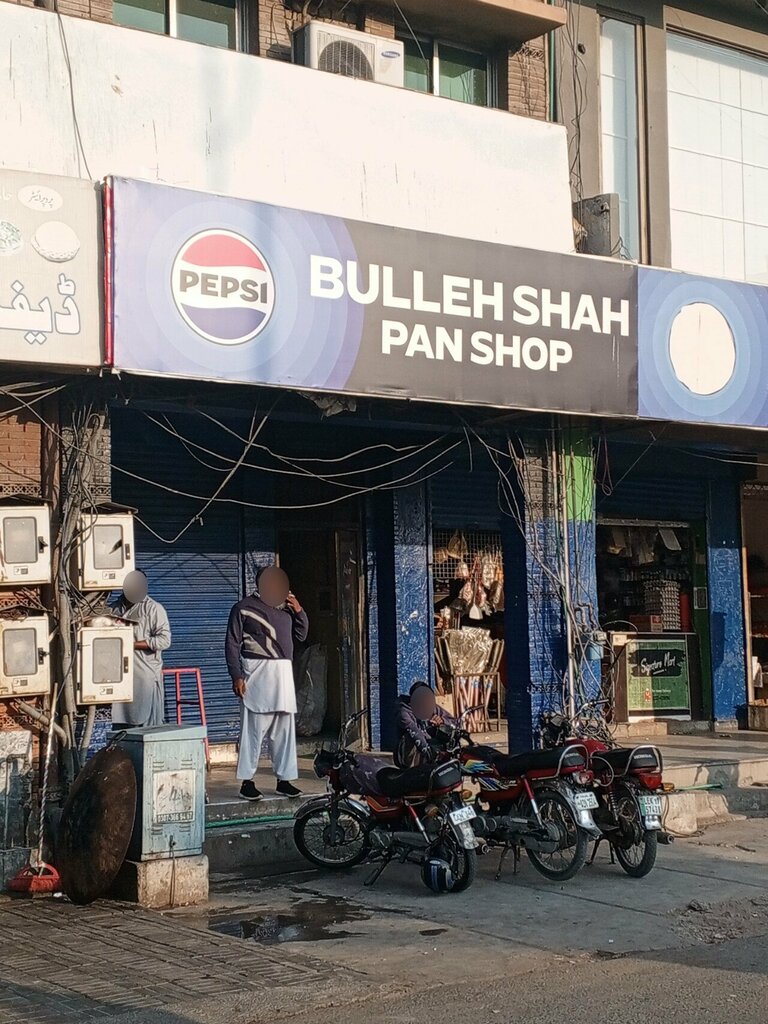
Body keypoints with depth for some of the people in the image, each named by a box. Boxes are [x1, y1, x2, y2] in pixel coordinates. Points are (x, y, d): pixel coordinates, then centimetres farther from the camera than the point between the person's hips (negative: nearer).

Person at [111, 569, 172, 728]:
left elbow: (164, 640, -11)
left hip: (146, 676, -5)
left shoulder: (153, 608, -2)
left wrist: (132, 644, -14)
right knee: (120, 726, 7)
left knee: (149, 727, -3)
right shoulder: (116, 607, 15)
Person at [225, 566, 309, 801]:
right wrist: (237, 676, -13)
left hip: (283, 675, 6)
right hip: (257, 674, -6)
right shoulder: (244, 608, -1)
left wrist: (299, 611, 6)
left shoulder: (285, 608, 17)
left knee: (284, 729, 7)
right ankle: (247, 782, -1)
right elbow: (232, 644, -5)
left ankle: (284, 779, 13)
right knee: (254, 728, -6)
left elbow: (301, 635, 22)